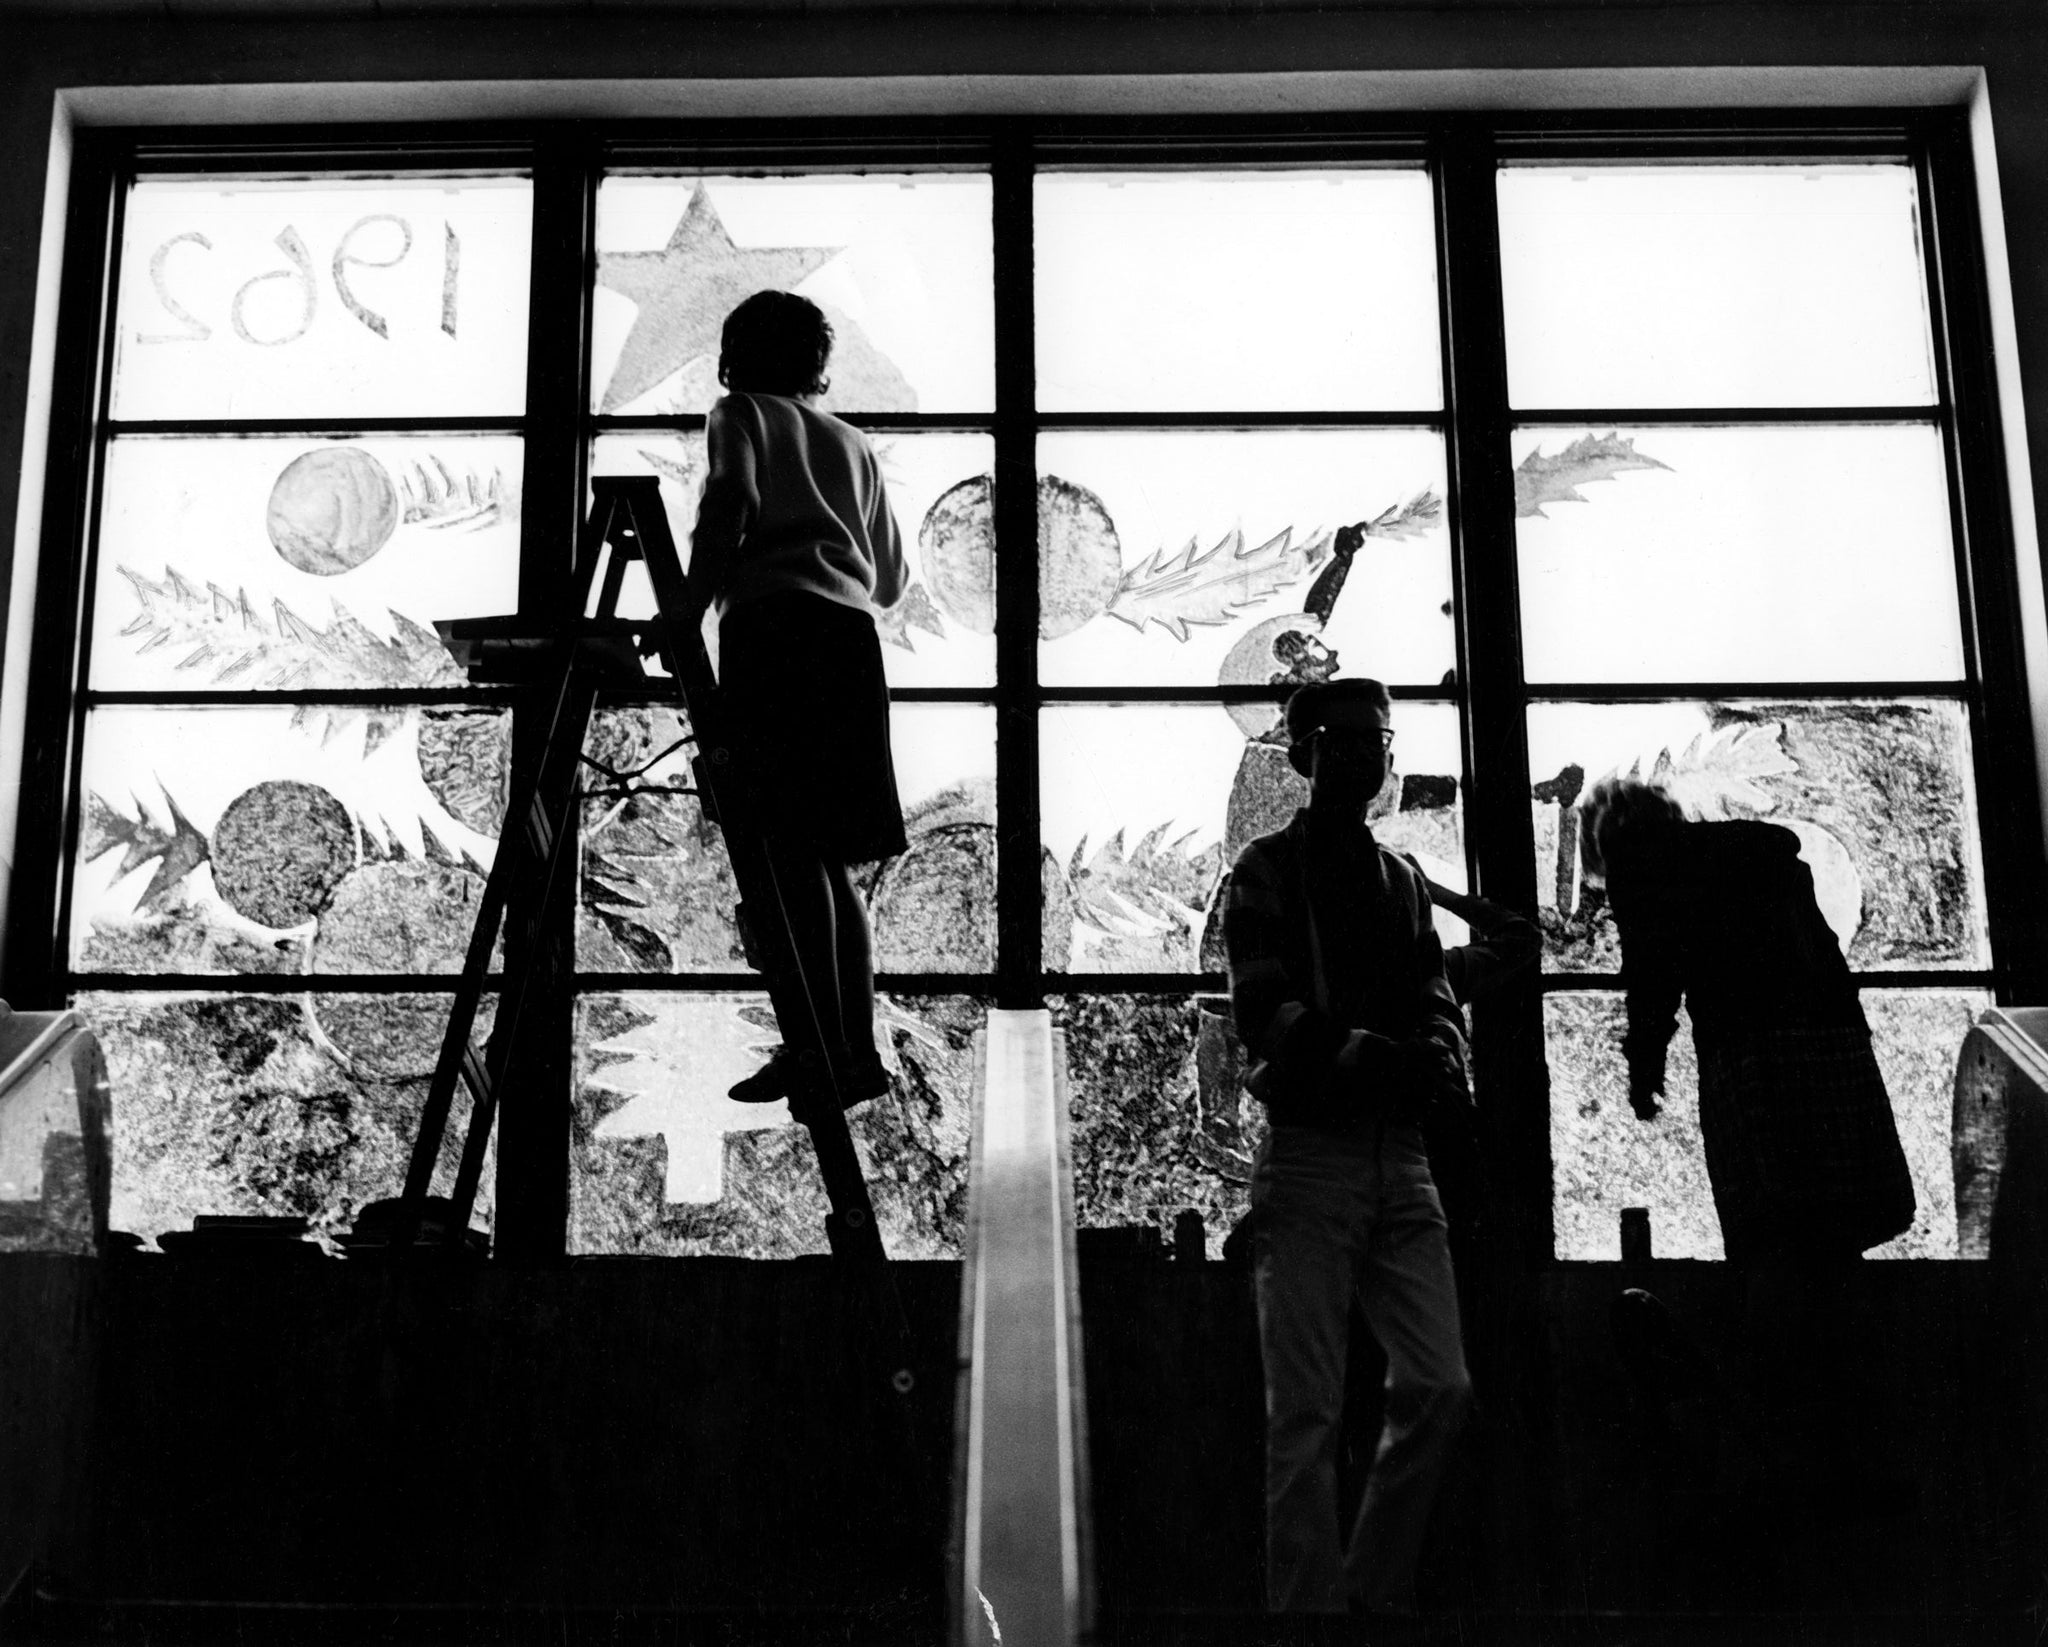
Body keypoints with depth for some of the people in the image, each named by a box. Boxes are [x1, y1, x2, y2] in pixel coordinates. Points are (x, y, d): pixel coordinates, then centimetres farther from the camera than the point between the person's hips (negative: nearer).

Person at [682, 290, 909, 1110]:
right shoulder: (852, 440, 29)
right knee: (828, 855, 8)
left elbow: (730, 503, -8)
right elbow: (890, 578, 28)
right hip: (851, 640, 6)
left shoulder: (740, 414, 14)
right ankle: (856, 1050, 4)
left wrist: (689, 612, -7)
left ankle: (813, 1044, -20)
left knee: (782, 848, -11)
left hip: (771, 627, -6)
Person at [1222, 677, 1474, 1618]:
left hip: (1399, 1153, 6)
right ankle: (1309, 1602, 3)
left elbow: (1434, 1001, 15)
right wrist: (1369, 1056, -25)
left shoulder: (1402, 878, 19)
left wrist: (1442, 1055, -8)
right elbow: (1264, 1015, -9)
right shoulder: (1268, 869, 2)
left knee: (1439, 1386, 1)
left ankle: (1376, 1588, 15)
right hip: (1309, 1152, -5)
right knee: (1306, 1412, -4)